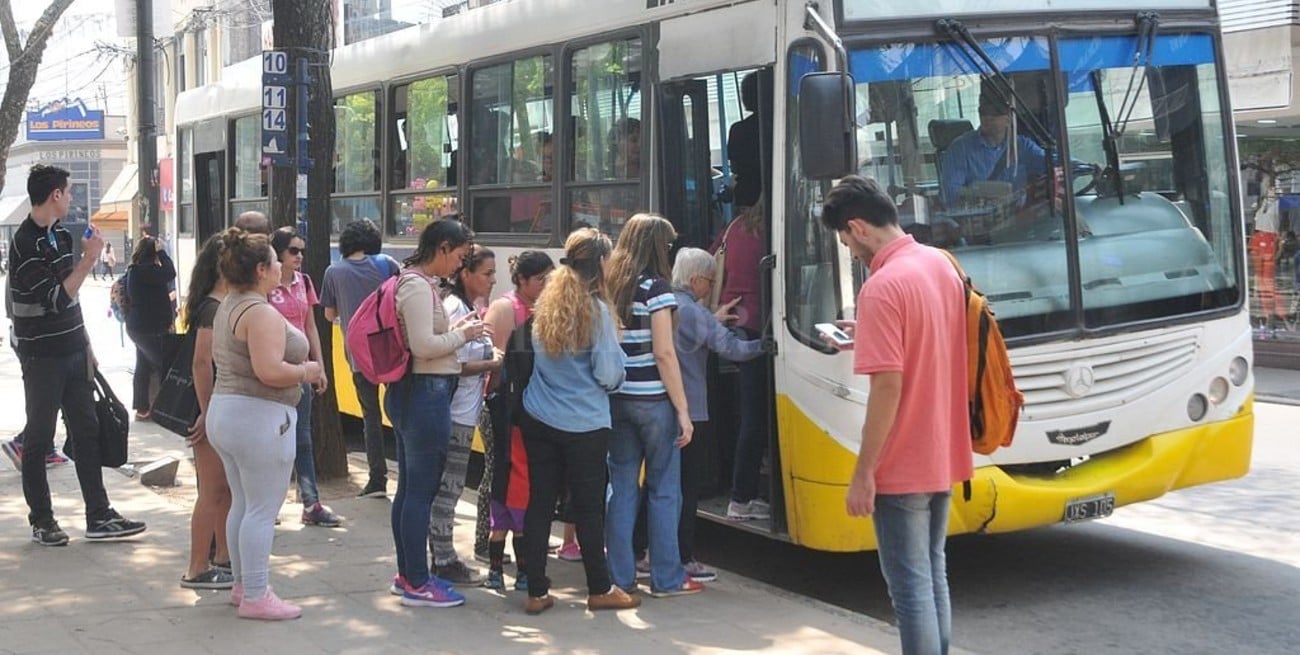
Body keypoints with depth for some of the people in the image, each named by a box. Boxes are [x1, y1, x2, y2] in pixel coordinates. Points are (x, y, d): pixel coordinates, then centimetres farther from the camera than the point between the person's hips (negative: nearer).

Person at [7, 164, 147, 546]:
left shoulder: (60, 235, 11)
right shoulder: (26, 243, -16)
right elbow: (56, 299, -21)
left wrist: (85, 345, 17)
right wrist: (90, 259, -19)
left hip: (73, 352, 8)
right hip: (42, 356, -8)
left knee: (87, 432, 7)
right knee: (38, 439, 3)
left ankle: (99, 517, 11)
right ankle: (41, 521, 13)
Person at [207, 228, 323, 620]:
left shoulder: (228, 307, 13)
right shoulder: (261, 313, -19)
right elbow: (270, 371, -27)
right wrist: (306, 371, -9)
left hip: (224, 411, 10)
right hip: (259, 417, -10)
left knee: (242, 504, 17)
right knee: (263, 510, -4)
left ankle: (242, 583, 26)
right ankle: (256, 597, -1)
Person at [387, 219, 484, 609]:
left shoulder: (415, 282, 15)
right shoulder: (419, 287, -16)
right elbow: (423, 346, -24)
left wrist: (456, 330, 8)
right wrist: (462, 334, -11)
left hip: (411, 394, 11)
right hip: (426, 393, -11)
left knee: (409, 487, 16)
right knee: (422, 490, -4)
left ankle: (407, 574, 25)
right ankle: (417, 585, 2)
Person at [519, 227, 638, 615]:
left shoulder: (545, 304, 7)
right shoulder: (596, 310, -12)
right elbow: (608, 374, -12)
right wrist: (618, 364, 8)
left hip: (538, 421, 5)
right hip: (584, 425, -5)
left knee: (539, 502, 7)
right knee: (588, 507, 5)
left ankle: (536, 592, 10)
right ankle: (600, 590, 18)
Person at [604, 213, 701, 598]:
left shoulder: (609, 288, 9)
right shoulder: (656, 288, -10)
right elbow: (664, 354, -13)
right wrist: (683, 410, -10)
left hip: (616, 400, 6)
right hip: (653, 401, -6)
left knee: (621, 487, 11)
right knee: (663, 490, 4)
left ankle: (619, 576, 13)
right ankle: (666, 579, 8)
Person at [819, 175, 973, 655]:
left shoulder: (882, 287, -20)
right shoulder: (940, 263, 6)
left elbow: (888, 387, -23)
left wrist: (863, 472, -18)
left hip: (902, 467, -9)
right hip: (943, 456, 9)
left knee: (910, 588, -1)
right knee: (933, 574, 19)